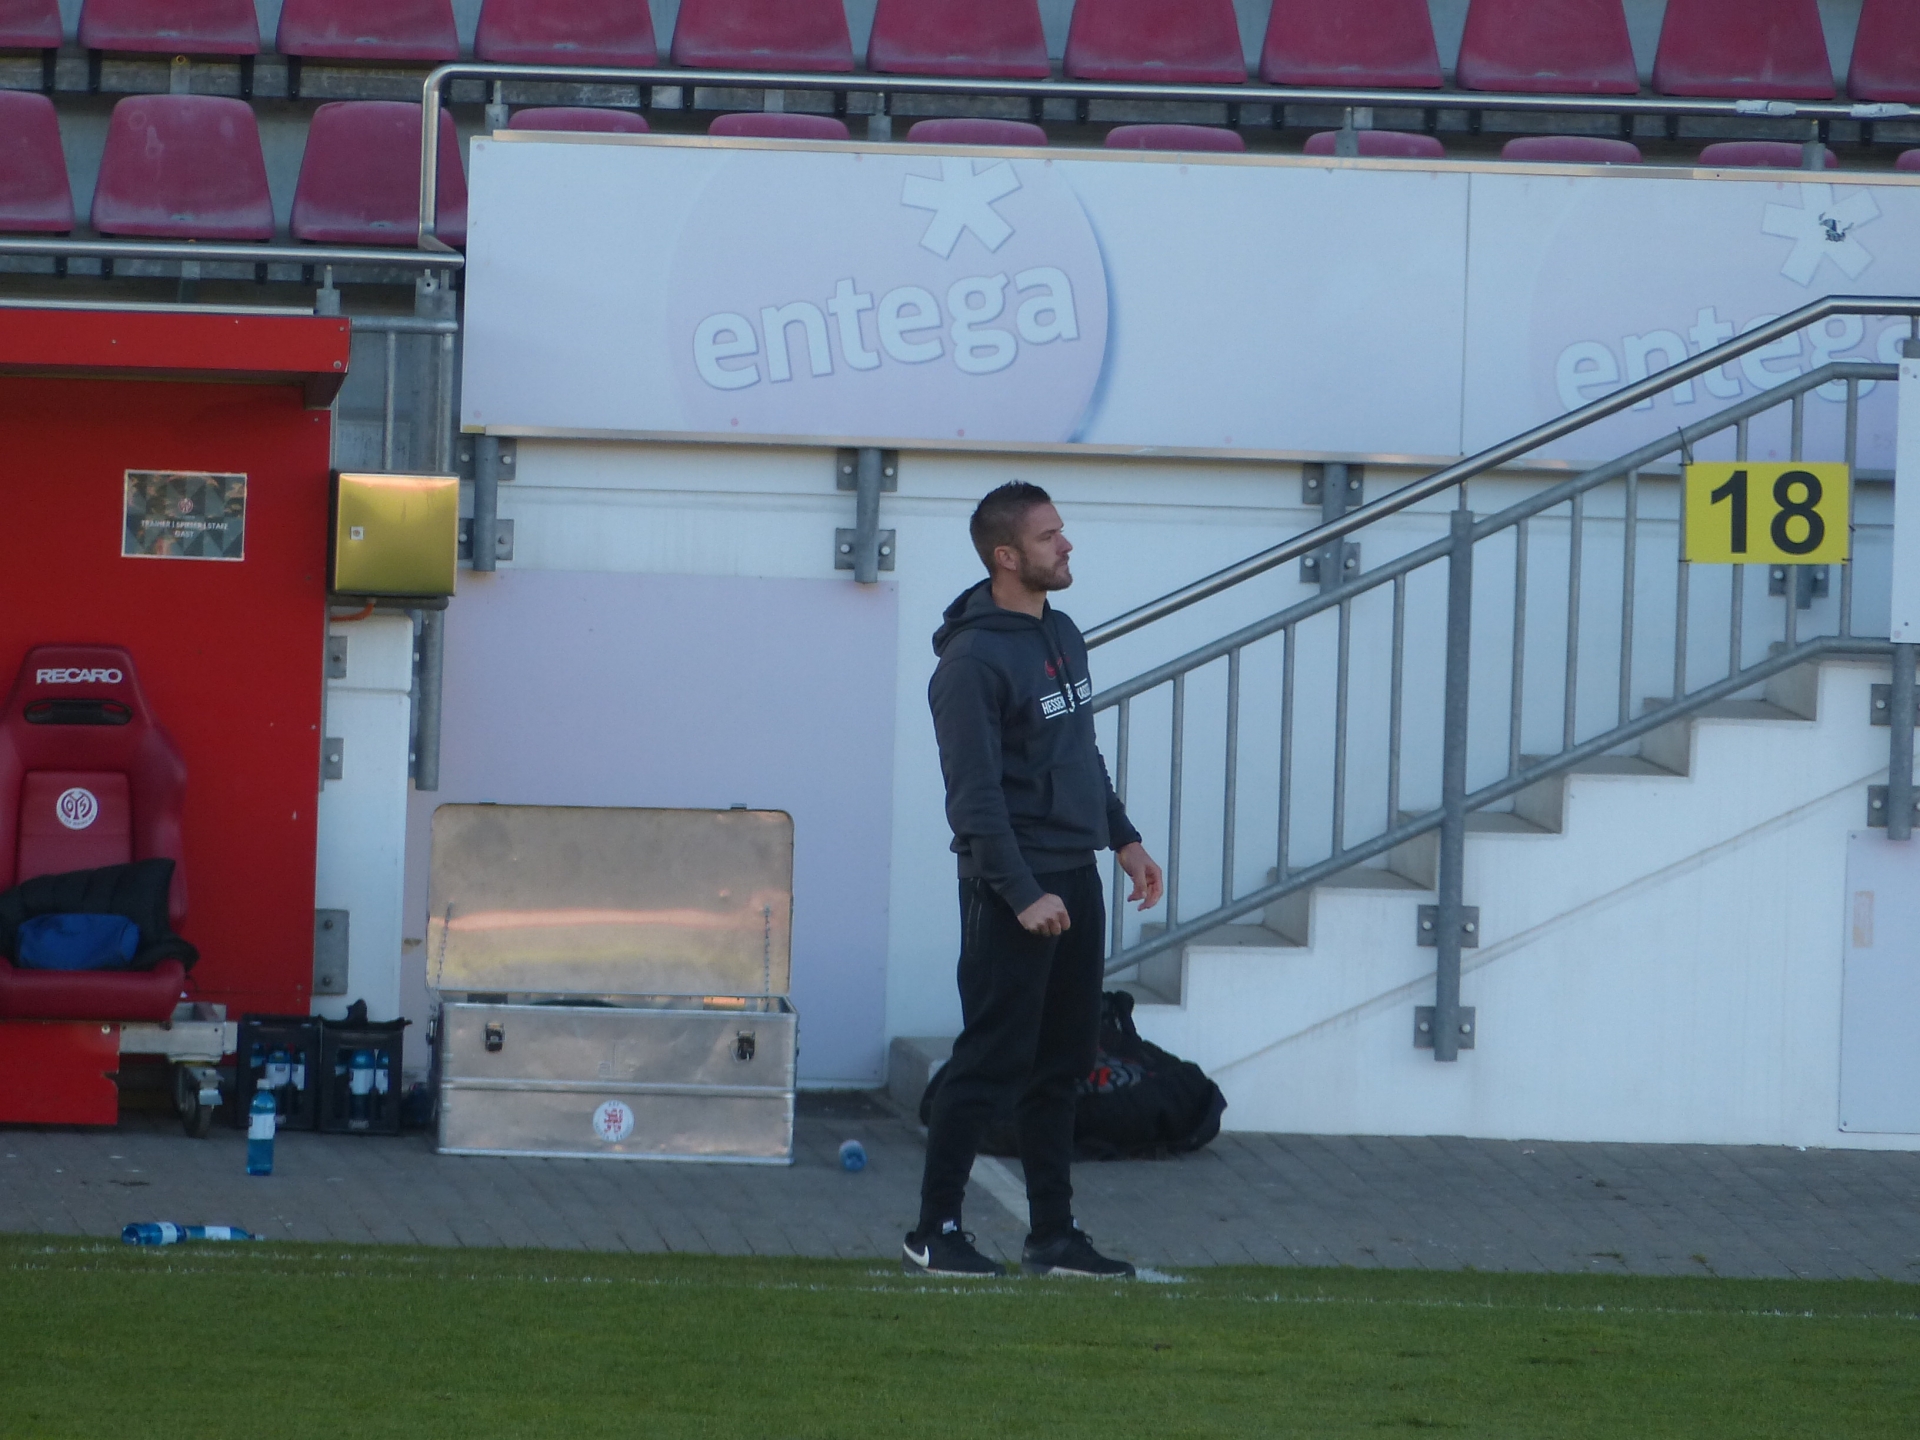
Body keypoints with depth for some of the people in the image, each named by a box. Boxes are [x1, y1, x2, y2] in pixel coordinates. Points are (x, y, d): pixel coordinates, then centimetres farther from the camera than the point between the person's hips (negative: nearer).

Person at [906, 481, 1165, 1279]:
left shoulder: (1063, 636, 13)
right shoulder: (972, 659, -15)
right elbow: (973, 795, -18)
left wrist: (1123, 837, 17)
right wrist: (1024, 895, -22)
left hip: (1076, 877, 9)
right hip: (1013, 887, -9)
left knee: (1063, 1063, 10)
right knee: (991, 1060, -6)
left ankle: (1053, 1235, 15)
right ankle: (934, 1233, 1)